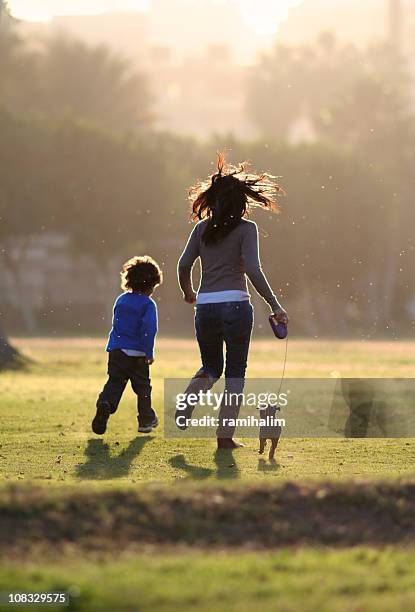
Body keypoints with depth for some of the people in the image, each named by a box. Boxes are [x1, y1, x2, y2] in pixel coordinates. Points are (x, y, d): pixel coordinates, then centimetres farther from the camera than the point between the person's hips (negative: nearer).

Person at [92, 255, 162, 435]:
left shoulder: (121, 300, 12)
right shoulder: (148, 304, -7)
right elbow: (149, 329, -18)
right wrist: (149, 353, -16)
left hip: (116, 350, 4)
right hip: (137, 353, -4)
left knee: (114, 382, 2)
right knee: (142, 387, 11)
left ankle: (105, 404, -26)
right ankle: (146, 419, 20)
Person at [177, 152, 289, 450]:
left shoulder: (203, 228, 8)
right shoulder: (246, 229, -4)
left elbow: (184, 264, 6)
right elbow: (253, 270, -13)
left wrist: (188, 292, 26)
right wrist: (275, 306, -10)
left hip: (205, 308, 4)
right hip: (235, 305, -4)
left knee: (211, 368, 22)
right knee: (235, 372, 9)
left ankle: (184, 408, -6)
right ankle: (225, 434, 5)